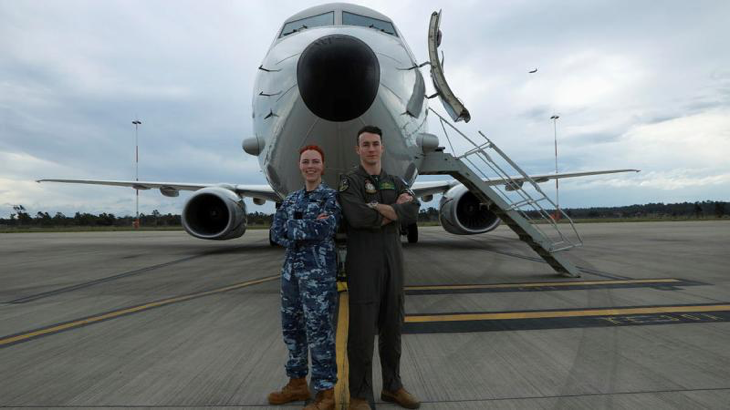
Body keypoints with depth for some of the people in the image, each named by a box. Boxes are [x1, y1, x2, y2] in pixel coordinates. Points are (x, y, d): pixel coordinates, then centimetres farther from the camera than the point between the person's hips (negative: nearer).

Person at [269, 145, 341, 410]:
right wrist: (308, 229, -11)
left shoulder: (332, 197, -4)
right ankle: (297, 384, 31)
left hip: (319, 272, -7)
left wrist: (294, 228, -8)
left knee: (319, 331, -2)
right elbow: (276, 233, 2)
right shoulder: (291, 199, 14)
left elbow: (324, 230, -19)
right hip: (291, 270, 7)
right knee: (292, 328, 15)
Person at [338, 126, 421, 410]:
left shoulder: (396, 183, 12)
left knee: (392, 328, 14)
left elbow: (413, 213, -8)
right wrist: (396, 209, -12)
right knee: (362, 330, 0)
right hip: (363, 266, -5)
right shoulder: (349, 182, -5)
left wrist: (378, 208, -17)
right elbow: (357, 217, -24)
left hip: (393, 264, 6)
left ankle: (392, 387, 30)